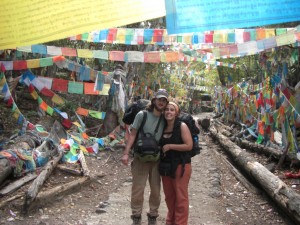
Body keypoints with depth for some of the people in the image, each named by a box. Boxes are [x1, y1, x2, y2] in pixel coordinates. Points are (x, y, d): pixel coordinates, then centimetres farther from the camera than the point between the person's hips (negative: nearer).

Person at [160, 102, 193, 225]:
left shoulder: (182, 126, -10)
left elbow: (189, 145, -17)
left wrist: (170, 146, -17)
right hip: (165, 165, 6)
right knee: (169, 196, 15)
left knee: (180, 197, 1)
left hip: (180, 165, -6)